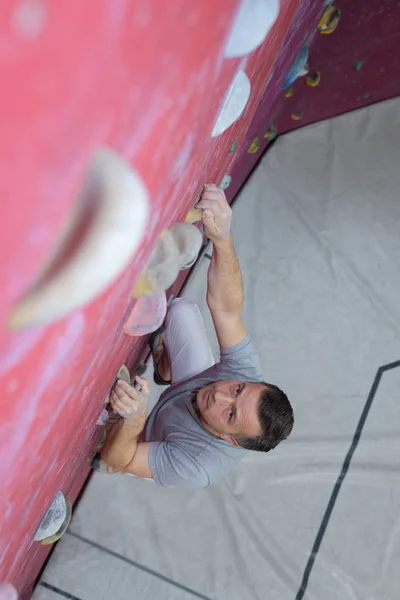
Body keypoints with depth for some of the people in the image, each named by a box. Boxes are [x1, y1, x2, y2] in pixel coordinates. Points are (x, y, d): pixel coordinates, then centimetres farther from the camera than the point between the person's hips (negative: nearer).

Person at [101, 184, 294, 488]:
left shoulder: (195, 470, -45)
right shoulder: (247, 374, -37)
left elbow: (116, 459, -38)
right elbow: (225, 306, -46)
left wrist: (134, 419, -61)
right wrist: (223, 238, -64)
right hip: (189, 385, 3)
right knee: (183, 309, -16)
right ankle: (167, 371, 17)